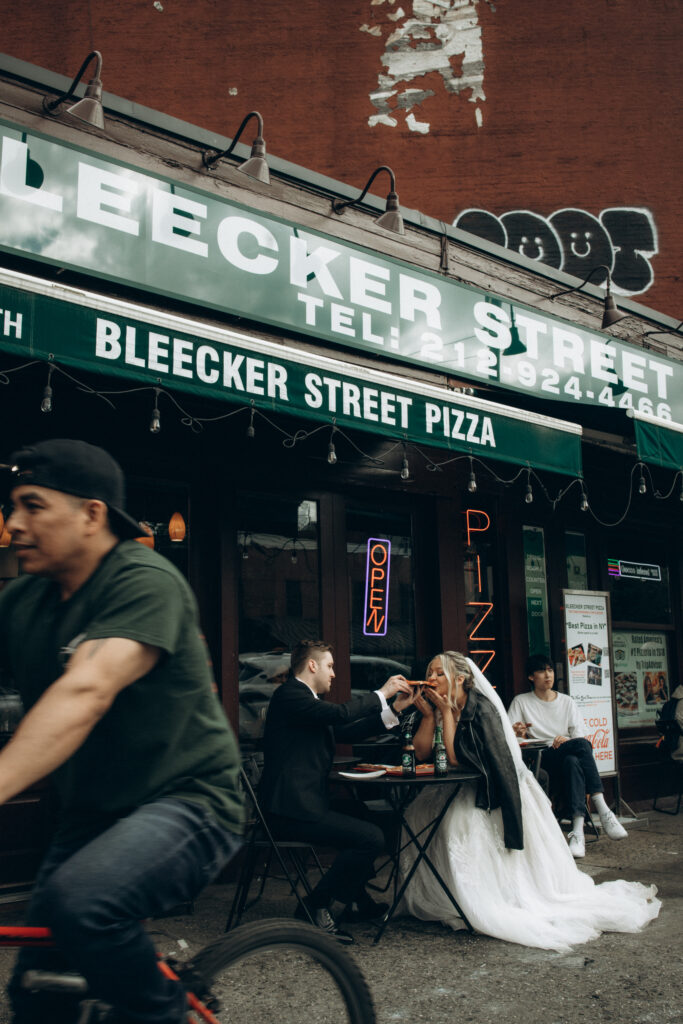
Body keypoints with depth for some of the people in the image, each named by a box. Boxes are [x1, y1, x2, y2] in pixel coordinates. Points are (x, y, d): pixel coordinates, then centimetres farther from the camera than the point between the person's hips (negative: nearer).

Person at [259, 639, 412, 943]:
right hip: (291, 809, -11)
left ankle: (356, 902, 30)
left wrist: (393, 708, 16)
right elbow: (340, 714, -24)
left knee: (365, 814, 25)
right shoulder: (289, 694, -11)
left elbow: (346, 731, 21)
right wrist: (382, 694, -11)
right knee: (371, 837, -18)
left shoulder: (306, 697, 20)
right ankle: (315, 906, -6)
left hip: (307, 801, 11)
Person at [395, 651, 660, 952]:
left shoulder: (481, 707, -19)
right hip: (460, 794, 7)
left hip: (498, 799, -7)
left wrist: (447, 712, -19)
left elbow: (455, 758, -25)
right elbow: (422, 753, -5)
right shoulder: (434, 704, 3)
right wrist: (428, 713, -14)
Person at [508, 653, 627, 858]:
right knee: (582, 744, -33)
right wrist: (516, 733, -25)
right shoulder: (521, 702, 11)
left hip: (568, 758, 3)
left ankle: (578, 831, -48)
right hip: (539, 761, -3)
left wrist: (566, 740, -19)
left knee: (572, 762, -37)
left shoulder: (567, 702, 17)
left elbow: (578, 733, 4)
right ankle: (603, 810, -43)